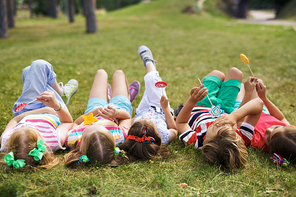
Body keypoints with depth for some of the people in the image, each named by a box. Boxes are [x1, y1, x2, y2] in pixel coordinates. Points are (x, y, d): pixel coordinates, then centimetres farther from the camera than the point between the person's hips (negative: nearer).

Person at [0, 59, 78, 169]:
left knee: (28, 71, 18)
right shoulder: (56, 141, -49)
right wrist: (56, 105, -39)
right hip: (55, 116, -1)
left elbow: (15, 120, -20)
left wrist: (43, 110, -20)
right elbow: (68, 121, -24)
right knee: (40, 66, 13)